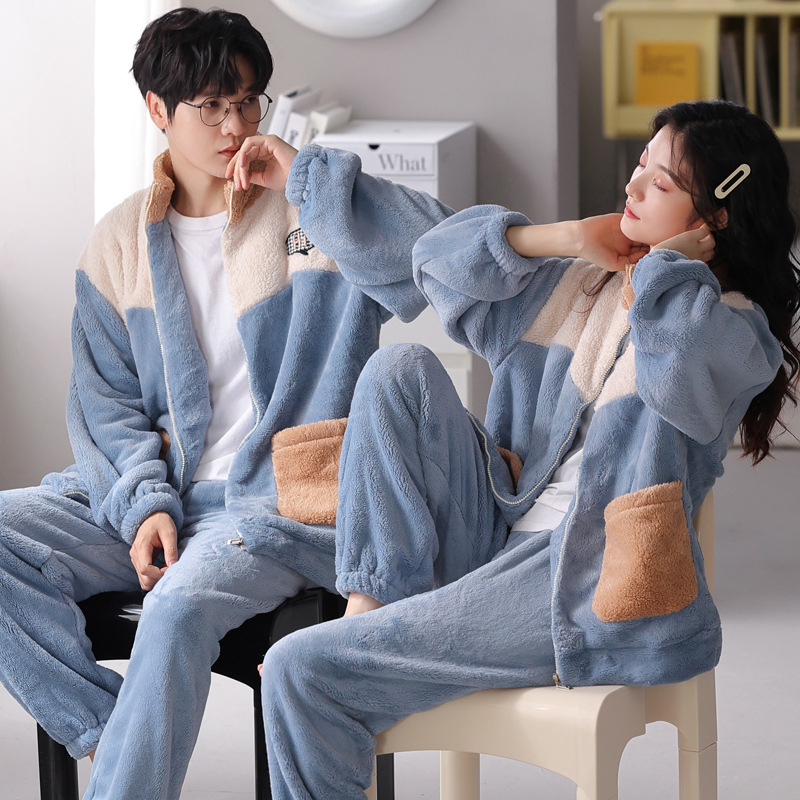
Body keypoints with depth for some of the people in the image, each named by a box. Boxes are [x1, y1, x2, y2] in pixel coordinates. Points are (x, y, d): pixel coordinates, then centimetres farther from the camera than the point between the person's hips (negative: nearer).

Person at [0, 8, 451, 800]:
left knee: (179, 608, -34)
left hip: (279, 501, -5)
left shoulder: (312, 215, 0)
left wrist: (316, 175, -15)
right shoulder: (119, 243, 11)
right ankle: (110, 732, -14)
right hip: (156, 494, 5)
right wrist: (144, 504, -8)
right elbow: (106, 400, 10)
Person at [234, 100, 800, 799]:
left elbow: (682, 355, -32)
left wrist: (671, 260, -11)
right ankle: (377, 601, -11)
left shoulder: (737, 329, -7)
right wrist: (567, 237, 2)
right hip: (497, 539, 8)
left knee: (302, 672, -14)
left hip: (584, 582, -8)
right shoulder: (583, 283, 16)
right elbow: (441, 260, 14)